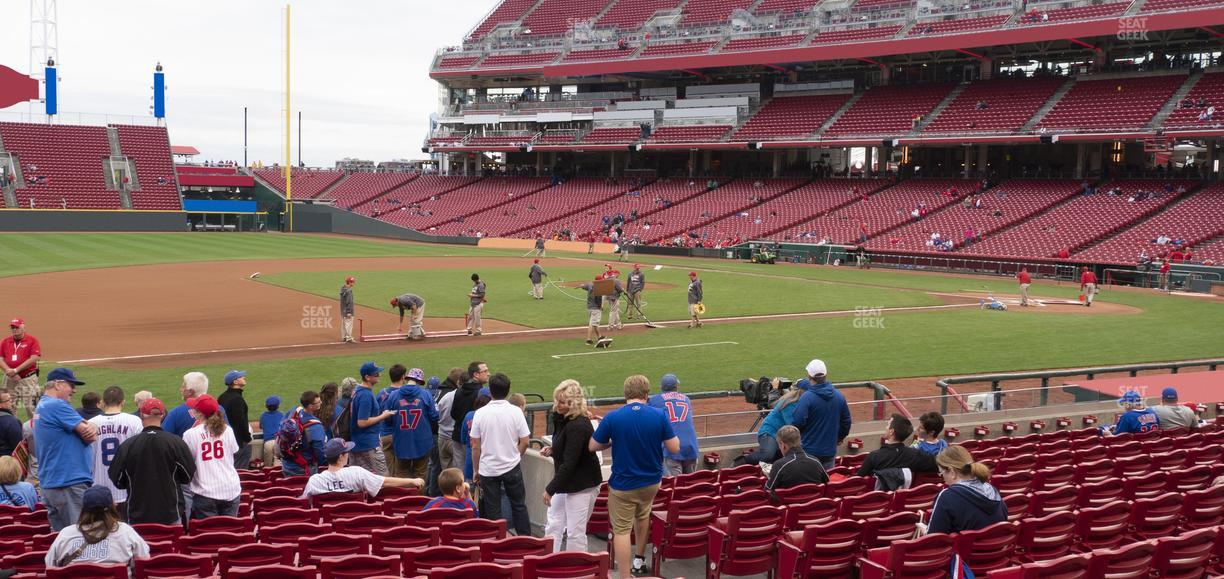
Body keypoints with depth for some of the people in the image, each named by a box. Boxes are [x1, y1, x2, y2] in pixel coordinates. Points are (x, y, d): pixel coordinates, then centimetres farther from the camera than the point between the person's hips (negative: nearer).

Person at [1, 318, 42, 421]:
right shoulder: (5, 342, 10)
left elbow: (34, 358, -11)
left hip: (28, 378, -4)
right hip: (10, 379, 4)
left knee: (31, 407, -7)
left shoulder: (32, 341, -2)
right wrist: (9, 371, -13)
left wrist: (16, 370, -15)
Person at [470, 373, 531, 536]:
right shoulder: (515, 412, -9)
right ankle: (525, 539, 18)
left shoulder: (480, 413, -8)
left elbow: (475, 446, -4)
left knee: (492, 510, 8)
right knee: (518, 505, 14)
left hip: (488, 469, 0)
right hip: (512, 467, 0)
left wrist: (475, 470, 7)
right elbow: (524, 442, -6)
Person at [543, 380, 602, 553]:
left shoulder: (578, 426, -25)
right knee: (553, 526, 12)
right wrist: (552, 451, -2)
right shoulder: (563, 419, 5)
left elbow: (570, 463, -25)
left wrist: (550, 489, -21)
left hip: (582, 485, -10)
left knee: (575, 532, -1)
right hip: (566, 483, 10)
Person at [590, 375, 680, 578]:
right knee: (643, 515, 31)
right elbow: (675, 448, -7)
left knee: (622, 531, 4)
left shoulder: (612, 417, -15)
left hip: (623, 485, -4)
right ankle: (639, 561, 41)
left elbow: (593, 446, -5)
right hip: (651, 481, 4)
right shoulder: (659, 416, -12)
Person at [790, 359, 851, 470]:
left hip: (810, 450, -5)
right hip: (830, 450, 5)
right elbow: (846, 421, 11)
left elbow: (797, 422, -21)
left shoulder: (806, 397, -17)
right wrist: (839, 438, 27)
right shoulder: (839, 395, 2)